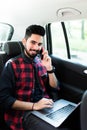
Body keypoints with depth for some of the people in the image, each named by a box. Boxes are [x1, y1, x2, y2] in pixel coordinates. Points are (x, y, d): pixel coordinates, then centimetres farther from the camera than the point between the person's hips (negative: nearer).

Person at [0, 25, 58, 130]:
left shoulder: (42, 62, 9)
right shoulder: (12, 65, -7)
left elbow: (54, 87, 10)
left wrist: (49, 68, -6)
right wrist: (34, 106, -22)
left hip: (45, 109, 6)